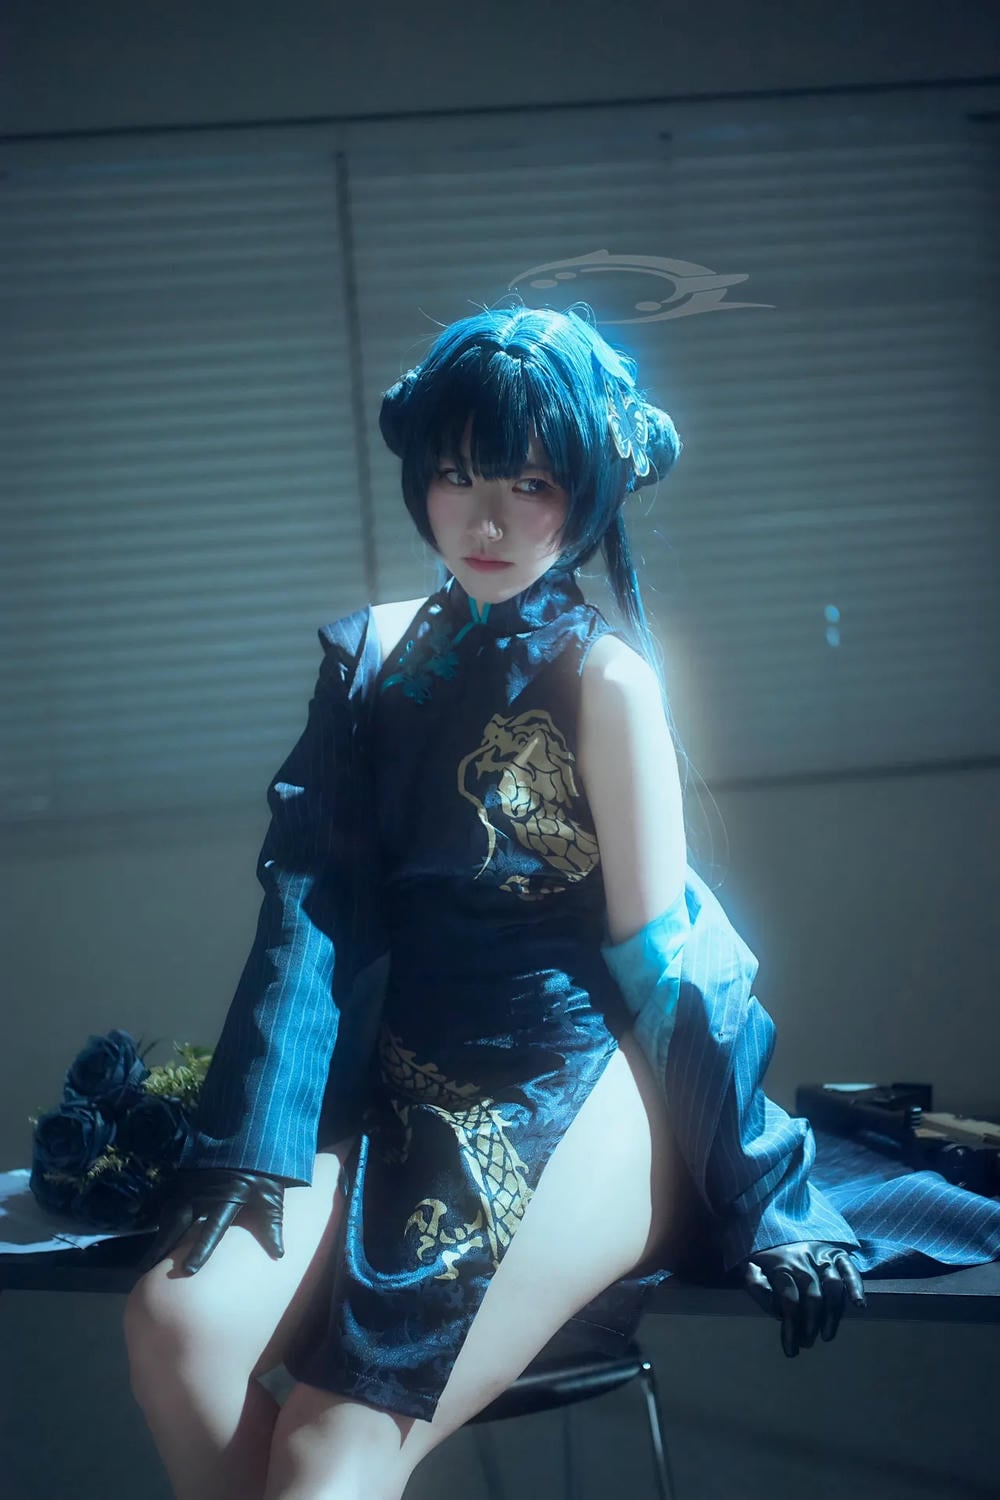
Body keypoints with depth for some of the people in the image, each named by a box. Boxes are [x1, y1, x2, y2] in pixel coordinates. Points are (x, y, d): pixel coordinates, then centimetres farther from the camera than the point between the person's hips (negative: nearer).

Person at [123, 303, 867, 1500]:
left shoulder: (604, 676, -5)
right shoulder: (376, 654, 9)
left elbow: (655, 951, -4)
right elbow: (315, 906, 1)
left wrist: (765, 1193, -4)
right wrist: (254, 1153, -9)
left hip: (576, 1090, -4)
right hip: (396, 1081, 5)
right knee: (178, 1322, -20)